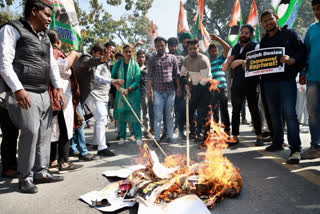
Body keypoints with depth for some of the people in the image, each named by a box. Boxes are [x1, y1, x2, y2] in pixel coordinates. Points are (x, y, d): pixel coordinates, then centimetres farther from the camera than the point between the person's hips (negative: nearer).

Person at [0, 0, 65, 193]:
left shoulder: (45, 37, 20)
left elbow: (53, 65, 19)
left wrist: (59, 87, 6)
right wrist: (18, 89, -20)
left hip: (44, 94, 8)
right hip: (24, 93, -8)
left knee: (45, 133, 7)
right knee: (30, 132, -12)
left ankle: (41, 172, 18)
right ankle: (25, 177, 3)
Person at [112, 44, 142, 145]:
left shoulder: (135, 65, -2)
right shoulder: (118, 63, 4)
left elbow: (137, 80, -6)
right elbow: (112, 77, 5)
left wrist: (128, 89, -17)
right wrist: (116, 85, -14)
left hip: (133, 93, -2)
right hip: (120, 93, 2)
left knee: (134, 114, -5)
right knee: (121, 114, 6)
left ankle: (138, 137, 3)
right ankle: (122, 136, 18)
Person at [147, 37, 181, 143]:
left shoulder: (172, 58, 9)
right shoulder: (153, 60, 6)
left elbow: (177, 74, 10)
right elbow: (149, 76, 3)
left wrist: (178, 87, 3)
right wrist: (149, 91, -3)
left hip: (170, 90, 1)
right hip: (158, 91, -1)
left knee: (170, 115, 8)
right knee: (157, 115, -1)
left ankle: (170, 136, 18)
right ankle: (157, 138, 5)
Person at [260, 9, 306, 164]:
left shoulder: (290, 34, 5)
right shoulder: (263, 41, 19)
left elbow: (302, 51, -2)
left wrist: (292, 60, -21)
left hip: (287, 79, -5)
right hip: (269, 81, 5)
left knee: (289, 113, -13)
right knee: (274, 114, 12)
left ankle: (295, 149, -9)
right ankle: (277, 143, 26)